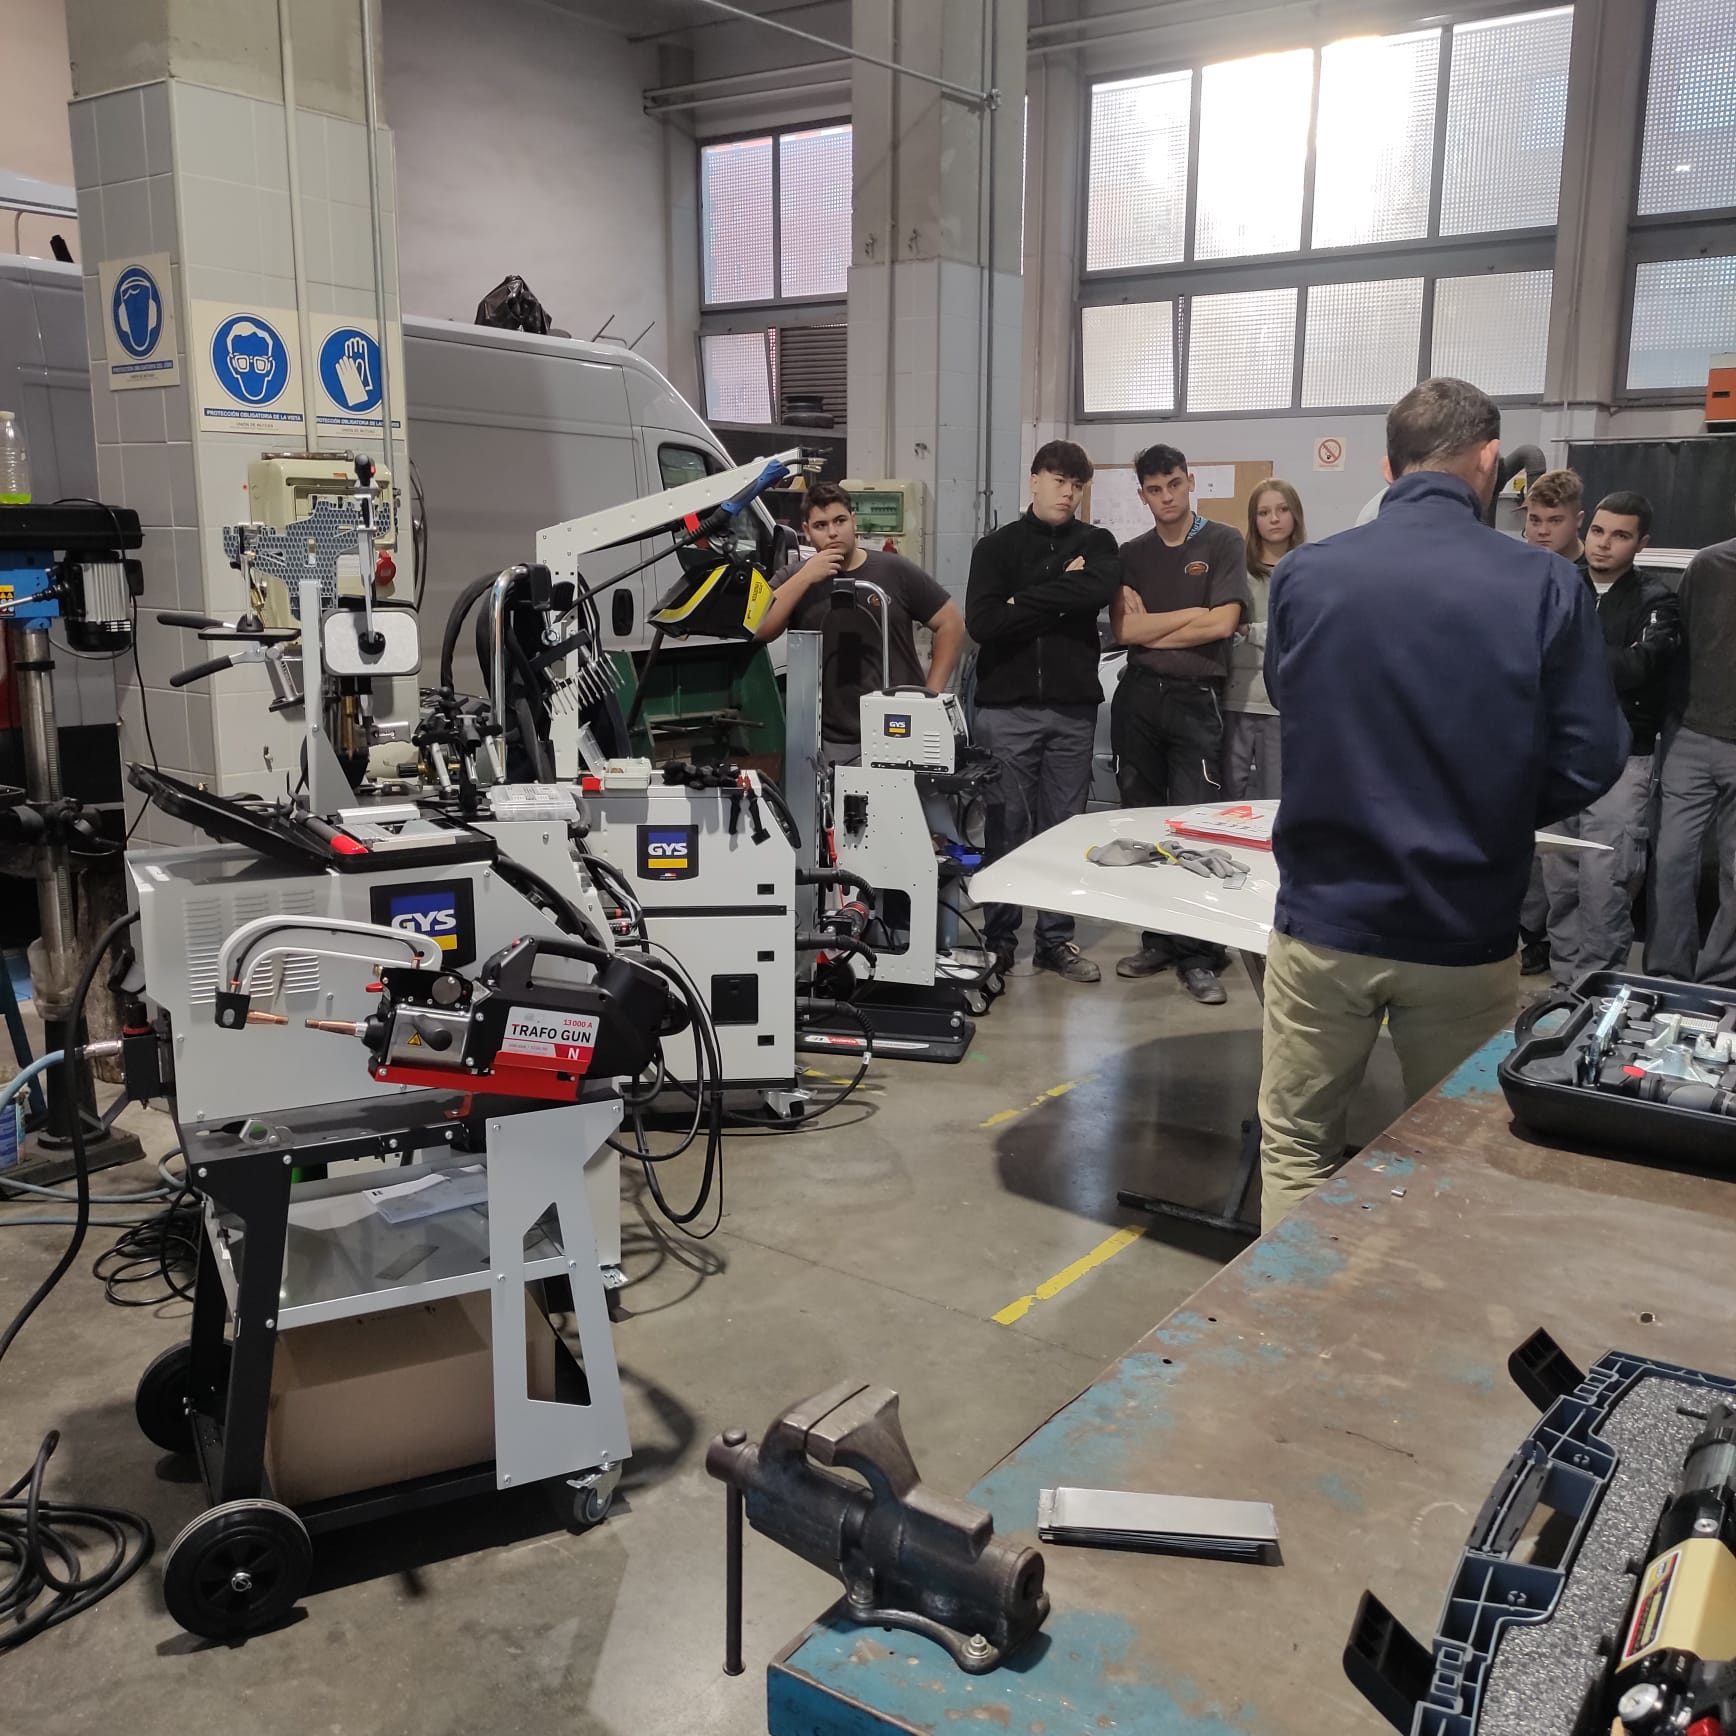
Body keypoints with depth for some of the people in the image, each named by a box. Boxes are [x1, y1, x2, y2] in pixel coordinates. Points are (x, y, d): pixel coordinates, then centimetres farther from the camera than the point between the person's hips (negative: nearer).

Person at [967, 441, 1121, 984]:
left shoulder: (1096, 543, 9)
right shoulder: (996, 546, 5)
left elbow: (1100, 589, -14)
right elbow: (981, 622, -10)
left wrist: (1025, 604, -11)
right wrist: (1060, 601, -9)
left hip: (1073, 707, 2)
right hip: (1007, 706, -2)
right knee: (1006, 827, 2)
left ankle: (1057, 939, 18)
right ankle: (998, 939, 13)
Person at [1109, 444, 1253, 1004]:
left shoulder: (1223, 543, 3)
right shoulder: (1131, 555, 12)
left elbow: (1223, 623, -9)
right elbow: (1124, 630, -1)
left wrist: (1151, 630, -2)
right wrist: (1190, 613, -6)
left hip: (1197, 699, -4)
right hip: (1138, 699, 4)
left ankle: (1198, 955, -2)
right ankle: (1156, 940, 17)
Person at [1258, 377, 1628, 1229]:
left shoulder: (1303, 575, -6)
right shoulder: (1546, 586, -10)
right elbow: (1591, 761, -7)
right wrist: (1492, 821, 11)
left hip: (1326, 920, 1)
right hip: (1466, 932, 0)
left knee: (1296, 1145, 15)